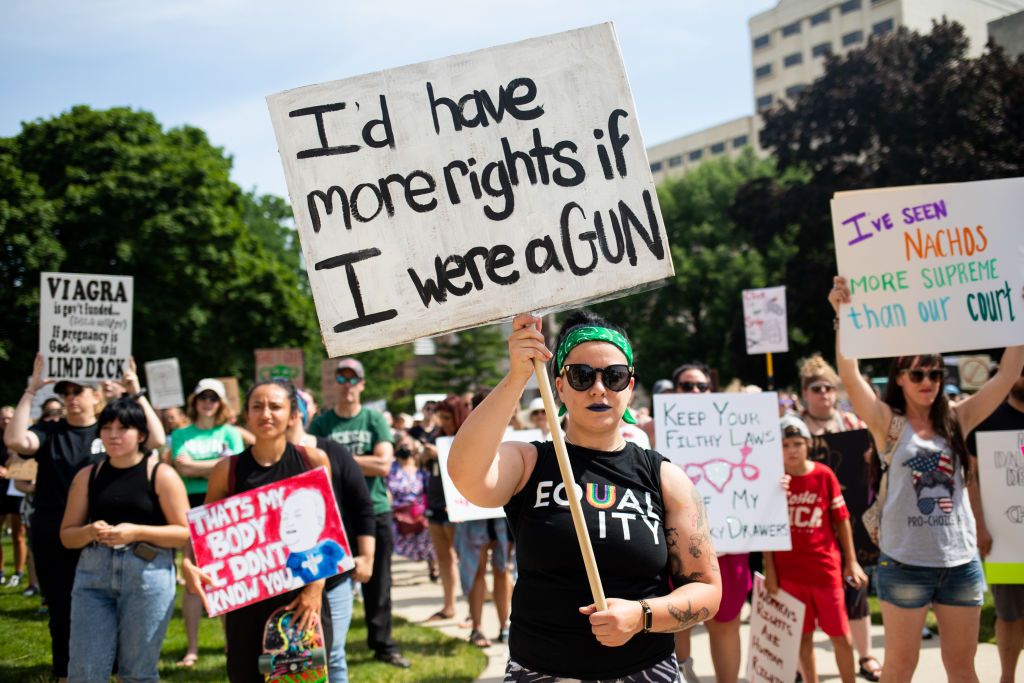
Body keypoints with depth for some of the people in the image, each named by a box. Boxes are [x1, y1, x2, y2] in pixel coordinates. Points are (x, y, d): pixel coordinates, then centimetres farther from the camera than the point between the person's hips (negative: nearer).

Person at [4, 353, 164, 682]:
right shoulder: (50, 432, 3)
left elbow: (157, 440, -13)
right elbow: (15, 440, -17)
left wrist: (137, 394, -16)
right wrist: (31, 390, -16)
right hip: (53, 540, 1)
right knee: (62, 612, 11)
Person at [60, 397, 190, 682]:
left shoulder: (161, 475, -1)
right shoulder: (87, 475, 10)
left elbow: (185, 532, -4)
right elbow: (67, 535, 13)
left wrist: (137, 532, -17)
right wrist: (90, 532, -10)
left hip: (148, 575, -3)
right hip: (93, 573, 3)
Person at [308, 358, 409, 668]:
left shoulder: (375, 419, 2)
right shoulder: (320, 424, 2)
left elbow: (383, 465, -10)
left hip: (375, 512, 1)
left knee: (377, 584, 9)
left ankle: (383, 645, 21)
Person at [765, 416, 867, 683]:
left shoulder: (824, 474, -5)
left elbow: (842, 520, 2)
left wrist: (851, 561, 2)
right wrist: (769, 569, -1)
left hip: (826, 566, 0)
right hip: (789, 570, 0)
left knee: (841, 635, 6)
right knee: (803, 636, 11)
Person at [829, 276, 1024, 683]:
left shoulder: (956, 421, 6)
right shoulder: (888, 424, -4)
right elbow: (850, 376, -17)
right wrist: (844, 315, -24)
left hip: (961, 561, 4)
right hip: (905, 562, -3)